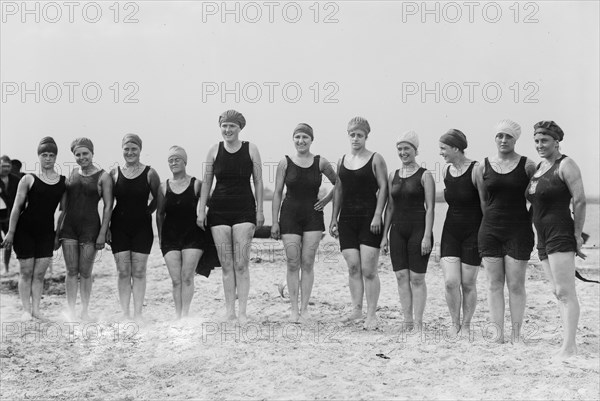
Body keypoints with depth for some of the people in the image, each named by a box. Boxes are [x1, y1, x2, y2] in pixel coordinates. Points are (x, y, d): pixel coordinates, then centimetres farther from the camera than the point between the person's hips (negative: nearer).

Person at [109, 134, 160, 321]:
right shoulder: (114, 173, 3)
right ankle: (125, 314, 6)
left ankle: (138, 313, 5)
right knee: (123, 272, 1)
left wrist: (145, 212, 2)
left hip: (142, 227, -1)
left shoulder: (149, 173, -2)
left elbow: (158, 199, 9)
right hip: (119, 227, 1)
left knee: (139, 272, 0)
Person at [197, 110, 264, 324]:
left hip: (244, 210, -2)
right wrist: (201, 211, 5)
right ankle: (229, 311, 9)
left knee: (241, 264, -6)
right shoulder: (214, 150, 5)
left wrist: (260, 210, 0)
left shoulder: (251, 149, 1)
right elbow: (206, 183, 9)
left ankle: (242, 311, -2)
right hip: (219, 210, 2)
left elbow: (258, 181, 4)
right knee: (226, 264, 3)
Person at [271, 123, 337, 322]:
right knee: (292, 263, -1)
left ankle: (304, 308, 6)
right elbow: (277, 193, 2)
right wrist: (275, 222, -2)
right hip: (290, 216, 0)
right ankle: (294, 309, 5)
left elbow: (338, 183, 15)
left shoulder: (320, 162, 1)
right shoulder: (285, 163, 0)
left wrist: (326, 200, 3)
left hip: (313, 216, 0)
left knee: (307, 263, -1)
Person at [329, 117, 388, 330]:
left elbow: (383, 188, -5)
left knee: (368, 269, -6)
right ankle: (357, 308, 11)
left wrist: (377, 216, -14)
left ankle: (371, 314, -1)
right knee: (353, 267, 3)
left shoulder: (375, 160, -1)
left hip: (368, 219, -4)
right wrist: (334, 219, 13)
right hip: (347, 220, 4)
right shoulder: (342, 161, 13)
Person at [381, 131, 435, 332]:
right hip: (397, 230, 5)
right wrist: (385, 234, 11)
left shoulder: (424, 175, -2)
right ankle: (407, 321, 8)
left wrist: (427, 236, -14)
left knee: (417, 278, -3)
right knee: (401, 276, 2)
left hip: (418, 229, -5)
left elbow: (430, 208, -7)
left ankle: (418, 322, 3)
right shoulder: (393, 176, 13)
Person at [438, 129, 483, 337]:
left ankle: (466, 325, 20)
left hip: (473, 232, -5)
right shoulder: (446, 171, 4)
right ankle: (455, 323, 11)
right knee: (450, 282, -6)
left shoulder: (476, 170, -15)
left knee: (468, 284, 3)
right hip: (451, 231, 5)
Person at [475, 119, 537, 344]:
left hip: (519, 230, -2)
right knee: (494, 283, 2)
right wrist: (494, 220, 9)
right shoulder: (483, 168, 6)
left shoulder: (527, 166, 0)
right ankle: (498, 332, 6)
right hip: (490, 230, 2)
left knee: (516, 285, -2)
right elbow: (483, 202, 12)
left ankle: (516, 334, 4)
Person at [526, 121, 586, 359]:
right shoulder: (539, 167, 17)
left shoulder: (565, 165, -7)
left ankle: (568, 349, -13)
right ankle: (569, 344, 15)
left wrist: (578, 234, -14)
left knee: (565, 292, -12)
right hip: (543, 238, 9)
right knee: (558, 292, 10)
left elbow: (580, 200, -12)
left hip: (561, 234, -9)